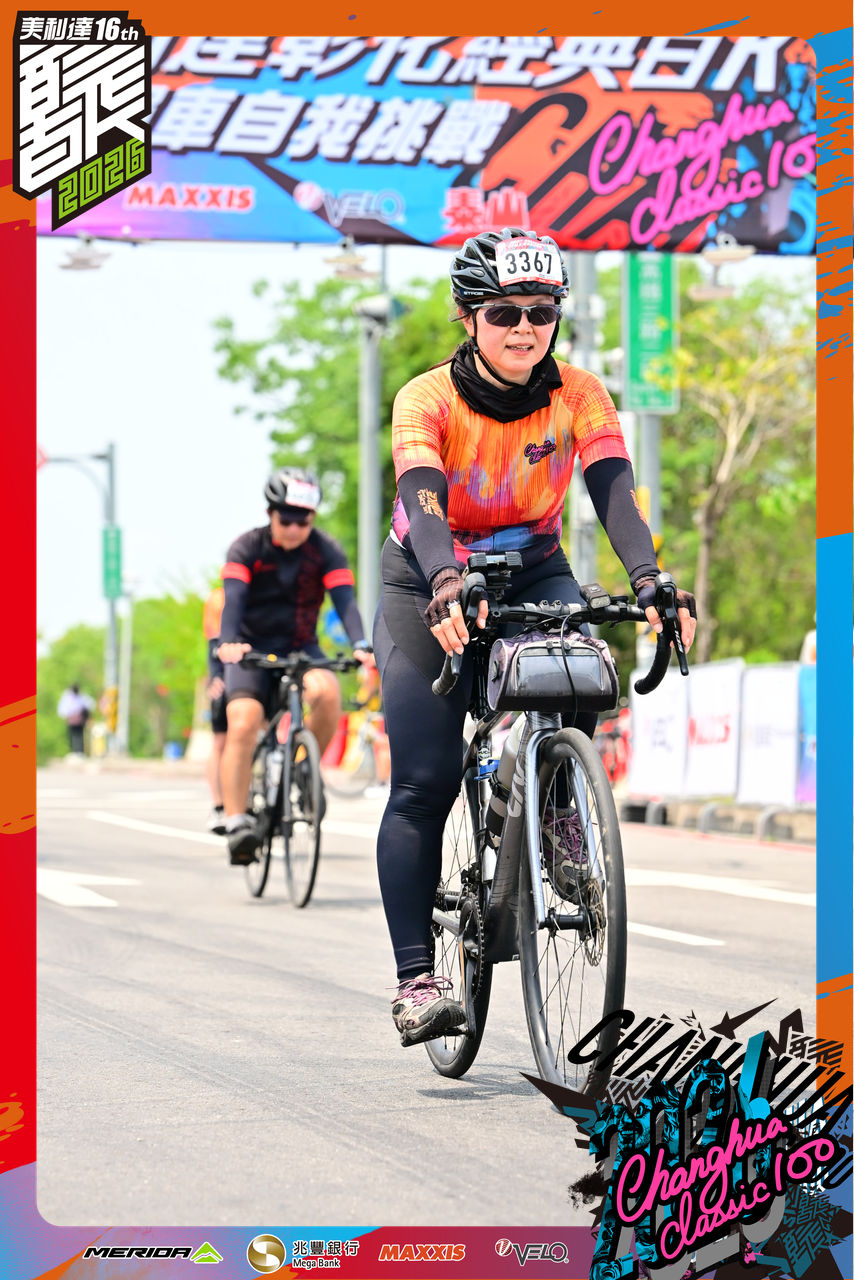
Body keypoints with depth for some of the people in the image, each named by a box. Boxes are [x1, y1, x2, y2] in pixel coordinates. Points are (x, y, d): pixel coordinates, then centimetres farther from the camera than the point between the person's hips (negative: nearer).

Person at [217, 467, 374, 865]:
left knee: (327, 692, -32)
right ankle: (236, 822, -21)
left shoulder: (326, 551, -8)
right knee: (243, 725, -24)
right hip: (252, 651, -1)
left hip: (301, 649, 1)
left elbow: (345, 600, -20)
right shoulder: (247, 548, -11)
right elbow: (233, 599, -25)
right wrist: (228, 643, -45)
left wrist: (360, 646, -39)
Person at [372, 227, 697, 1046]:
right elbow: (423, 504, -36)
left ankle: (554, 809, -7)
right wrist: (448, 589, -56)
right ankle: (415, 979, -11)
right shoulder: (427, 400, -21)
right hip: (428, 585, -2)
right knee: (424, 782, -13)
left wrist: (650, 581, -45)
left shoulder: (577, 396, -14)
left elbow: (614, 493, -26)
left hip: (532, 573, 2)